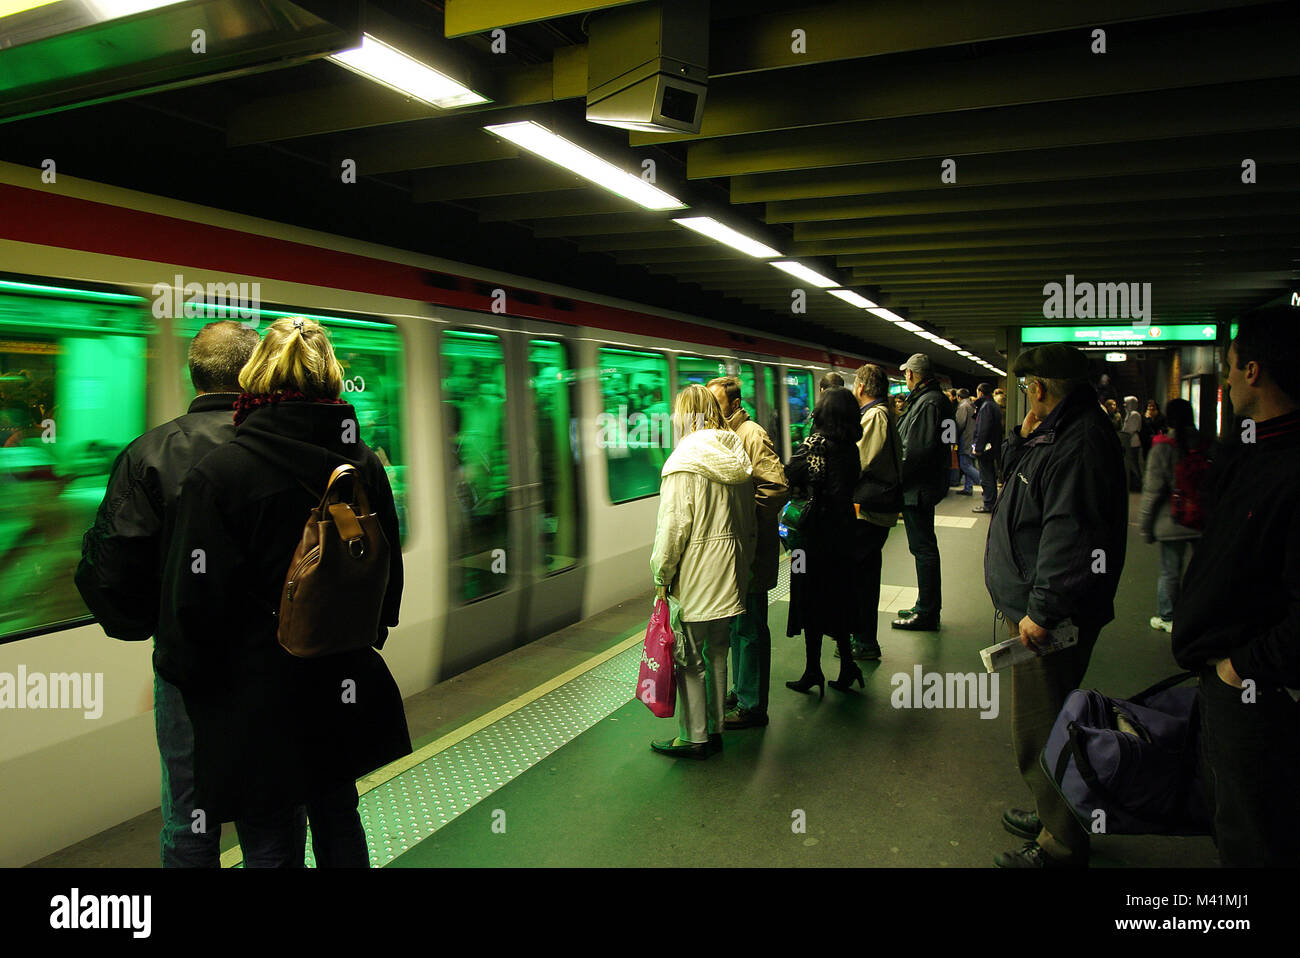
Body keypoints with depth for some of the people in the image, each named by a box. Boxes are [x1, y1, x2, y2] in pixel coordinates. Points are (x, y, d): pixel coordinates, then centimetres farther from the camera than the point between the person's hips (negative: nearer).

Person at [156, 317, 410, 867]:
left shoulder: (217, 474, -17)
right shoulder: (365, 465, -2)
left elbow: (195, 600, -14)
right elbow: (390, 570, 7)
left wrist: (180, 673, 4)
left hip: (257, 698, -5)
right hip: (344, 687, 5)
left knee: (267, 836, 11)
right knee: (337, 817, 22)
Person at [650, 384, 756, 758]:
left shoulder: (685, 460, -14)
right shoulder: (736, 456, 8)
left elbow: (674, 525, -17)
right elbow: (747, 520, 13)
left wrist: (661, 574, -8)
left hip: (696, 575, -7)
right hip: (731, 572, 7)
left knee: (689, 657, 4)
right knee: (717, 651, 17)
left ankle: (693, 738, 13)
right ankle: (715, 729, 28)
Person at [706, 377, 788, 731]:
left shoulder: (752, 435, -14)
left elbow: (777, 488, -21)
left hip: (750, 550, -9)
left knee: (749, 627, -1)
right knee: (737, 625, 19)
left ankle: (752, 706, 10)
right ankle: (741, 691, 33)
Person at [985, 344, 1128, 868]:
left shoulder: (1080, 442, -23)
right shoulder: (1055, 432, 11)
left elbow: (1070, 536, -29)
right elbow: (1013, 472, 24)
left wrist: (1042, 611, -26)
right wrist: (1024, 434, 7)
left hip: (1050, 620, -11)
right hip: (1035, 608, 11)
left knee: (1041, 732, 0)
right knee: (1042, 723, 23)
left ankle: (1061, 847, 16)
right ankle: (1054, 818, 39)